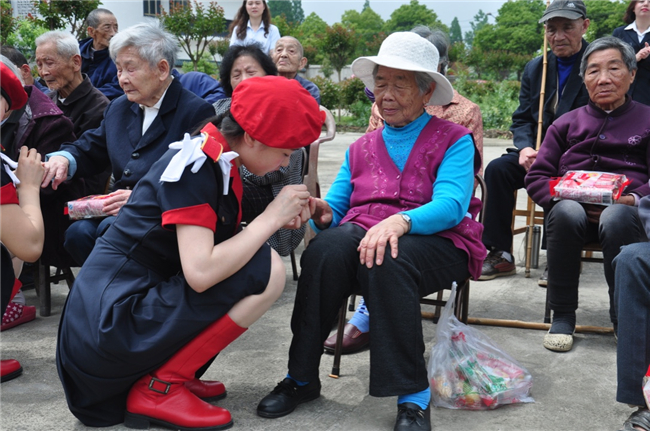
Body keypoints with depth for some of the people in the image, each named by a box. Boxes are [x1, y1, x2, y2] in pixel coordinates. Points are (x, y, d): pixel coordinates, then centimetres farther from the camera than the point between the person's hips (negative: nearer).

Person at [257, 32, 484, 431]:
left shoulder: (454, 140, 6)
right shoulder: (361, 148, 22)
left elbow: (451, 204, -12)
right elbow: (336, 207, 13)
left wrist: (400, 221, -32)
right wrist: (323, 214, -13)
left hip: (434, 242, -3)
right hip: (360, 235, 4)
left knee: (386, 261, -38)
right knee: (325, 247, -31)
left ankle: (413, 396, -29)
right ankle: (301, 379, -20)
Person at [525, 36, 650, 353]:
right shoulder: (566, 124, 22)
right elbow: (536, 177, 14)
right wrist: (562, 196, -7)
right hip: (575, 208, 2)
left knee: (616, 218, -38)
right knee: (566, 211, -35)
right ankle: (562, 316, -23)